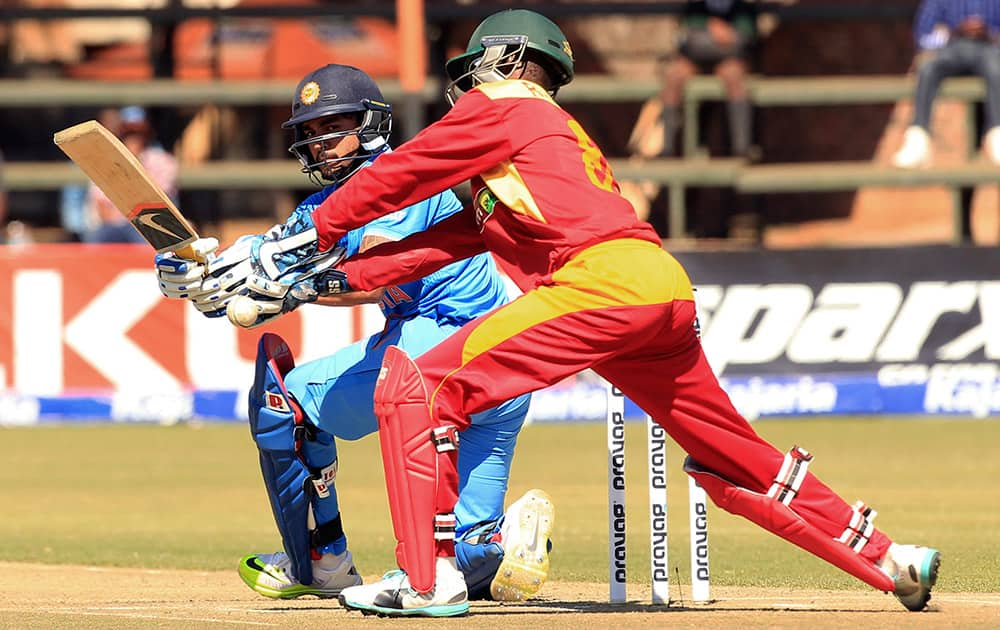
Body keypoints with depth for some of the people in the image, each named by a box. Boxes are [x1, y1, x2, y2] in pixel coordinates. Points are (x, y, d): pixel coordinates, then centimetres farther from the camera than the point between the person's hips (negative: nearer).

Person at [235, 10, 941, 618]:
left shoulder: (502, 108, 13)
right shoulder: (560, 134, 36)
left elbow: (397, 178, 13)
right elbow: (446, 241, 34)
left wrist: (313, 236, 25)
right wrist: (338, 279, 31)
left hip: (600, 280, -9)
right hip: (666, 292, 9)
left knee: (418, 388, -8)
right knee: (735, 460, 21)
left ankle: (429, 576, -15)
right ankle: (889, 559, 24)